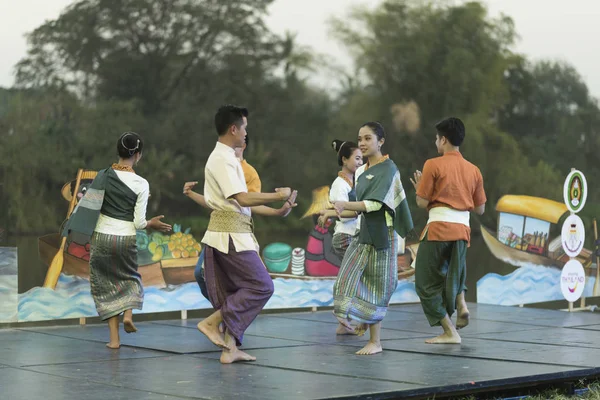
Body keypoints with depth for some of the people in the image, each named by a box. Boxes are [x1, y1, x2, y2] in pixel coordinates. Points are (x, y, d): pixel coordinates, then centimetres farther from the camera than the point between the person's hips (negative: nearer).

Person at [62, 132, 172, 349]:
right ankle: (128, 314, 0)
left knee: (106, 284, 13)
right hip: (126, 239, -1)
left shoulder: (103, 176, -5)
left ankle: (114, 337, 7)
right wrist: (152, 224, 13)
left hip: (101, 236, 1)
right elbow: (139, 222, -7)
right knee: (129, 278, 25)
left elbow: (90, 205, -1)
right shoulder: (141, 184, -9)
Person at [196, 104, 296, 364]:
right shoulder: (223, 159, -14)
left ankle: (230, 349, 14)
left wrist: (277, 208, 16)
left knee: (235, 292, 12)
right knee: (261, 286, -6)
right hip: (231, 235, -10)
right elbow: (243, 198, -23)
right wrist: (279, 196, -16)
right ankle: (212, 322, -6)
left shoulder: (224, 156, 17)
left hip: (226, 232, 10)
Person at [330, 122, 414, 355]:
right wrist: (337, 213, 6)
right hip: (363, 233, 7)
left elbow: (375, 203, -21)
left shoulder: (387, 168, -10)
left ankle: (375, 341, 5)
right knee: (349, 279, -4)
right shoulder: (361, 172, 14)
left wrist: (346, 205, -30)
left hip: (381, 233, -7)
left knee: (375, 287, -2)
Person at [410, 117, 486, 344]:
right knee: (452, 273, 28)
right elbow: (480, 209, 13)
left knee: (426, 282, 6)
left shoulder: (434, 165, -5)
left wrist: (419, 187, 14)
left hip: (438, 228, -5)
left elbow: (422, 202, -6)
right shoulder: (474, 170, 9)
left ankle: (450, 332, 2)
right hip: (462, 230, 5)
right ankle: (461, 303, -1)